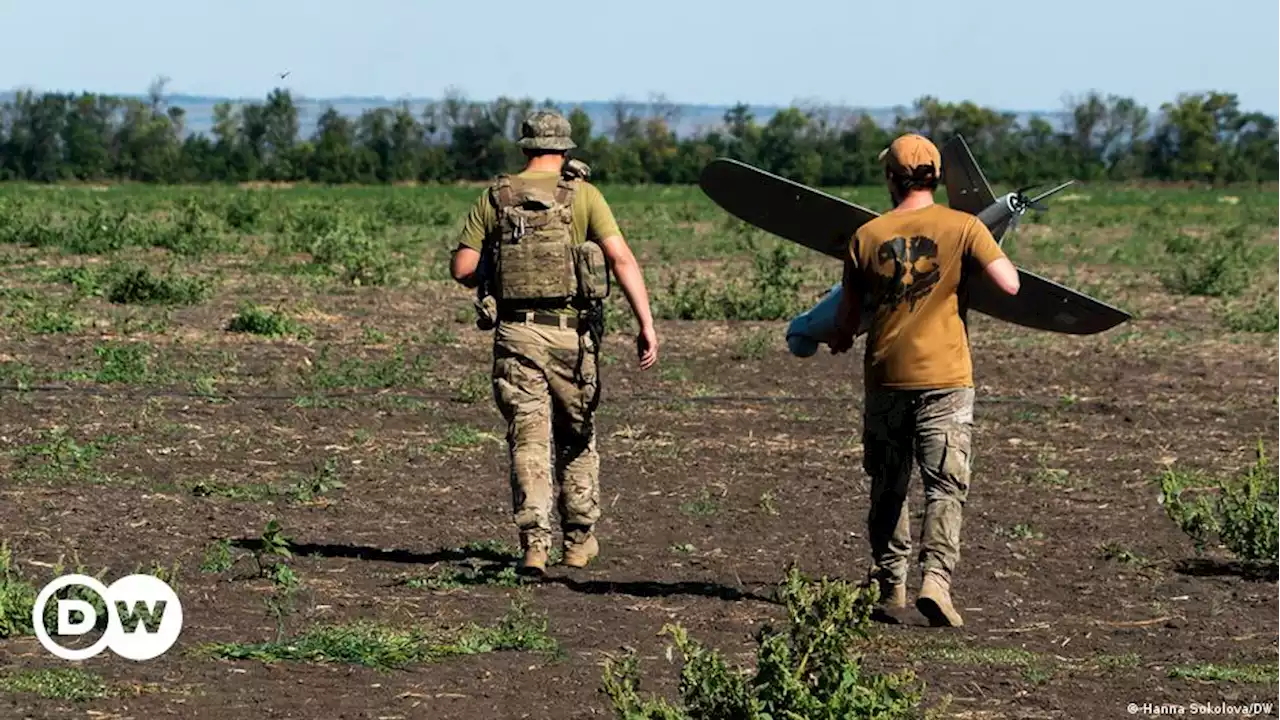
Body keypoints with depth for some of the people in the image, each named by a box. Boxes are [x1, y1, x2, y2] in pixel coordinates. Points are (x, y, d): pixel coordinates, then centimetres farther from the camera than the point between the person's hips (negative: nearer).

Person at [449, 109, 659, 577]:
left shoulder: (495, 197, 4)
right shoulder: (582, 195, -1)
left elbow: (462, 268, 2)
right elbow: (621, 259, -11)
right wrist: (646, 325, -14)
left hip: (515, 332, 0)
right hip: (571, 334, 0)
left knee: (528, 441, 1)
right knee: (577, 437, 18)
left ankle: (535, 544, -14)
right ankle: (579, 541, 25)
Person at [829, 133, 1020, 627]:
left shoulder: (867, 236, 2)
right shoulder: (963, 228, -4)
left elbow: (847, 318, 7)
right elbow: (1010, 284, -11)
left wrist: (838, 341, 30)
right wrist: (989, 253, 11)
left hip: (885, 378, 2)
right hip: (944, 380, -2)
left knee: (887, 489, 15)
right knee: (945, 487, -2)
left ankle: (890, 586, 20)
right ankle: (936, 577, -20)